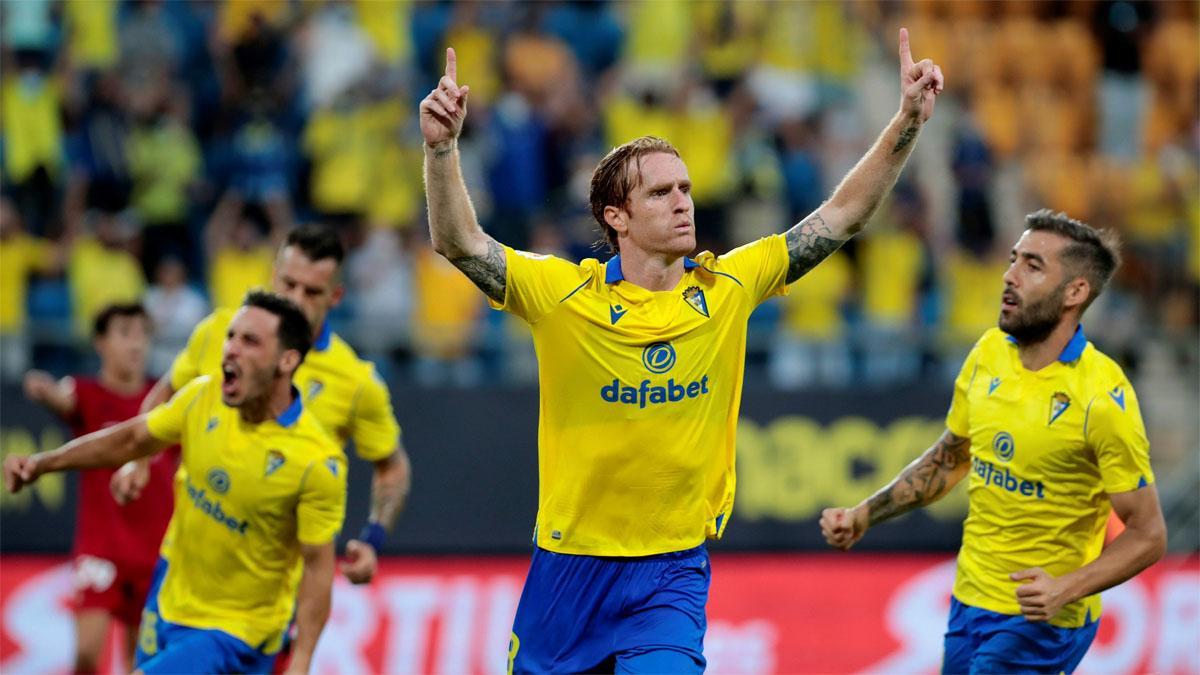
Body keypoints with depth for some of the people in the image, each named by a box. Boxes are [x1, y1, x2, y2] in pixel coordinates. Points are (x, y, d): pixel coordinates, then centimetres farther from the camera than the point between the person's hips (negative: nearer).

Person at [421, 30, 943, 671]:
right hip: (569, 565, 0)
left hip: (672, 573, 0)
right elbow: (460, 243, -19)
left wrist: (906, 124, -11)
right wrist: (441, 147, -35)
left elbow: (840, 217, -2)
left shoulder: (727, 290, -2)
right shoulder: (565, 294, -9)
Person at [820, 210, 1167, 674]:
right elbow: (948, 459, 18)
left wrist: (1067, 589, -29)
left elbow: (1147, 536, -15)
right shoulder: (990, 354, 1)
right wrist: (863, 515, 9)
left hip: (1038, 621, -7)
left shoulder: (1102, 396, -19)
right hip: (969, 601, 7)